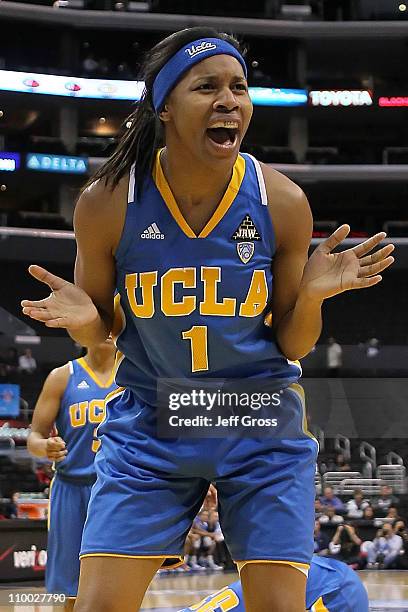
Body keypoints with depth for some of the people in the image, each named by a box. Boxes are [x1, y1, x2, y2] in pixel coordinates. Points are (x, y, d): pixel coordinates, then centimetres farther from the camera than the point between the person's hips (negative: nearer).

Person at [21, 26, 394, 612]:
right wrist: (82, 318, -20)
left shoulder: (282, 203, -11)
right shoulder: (107, 202, -12)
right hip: (149, 423, 0)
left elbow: (293, 345, 0)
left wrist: (313, 294, -21)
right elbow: (100, 333, 3)